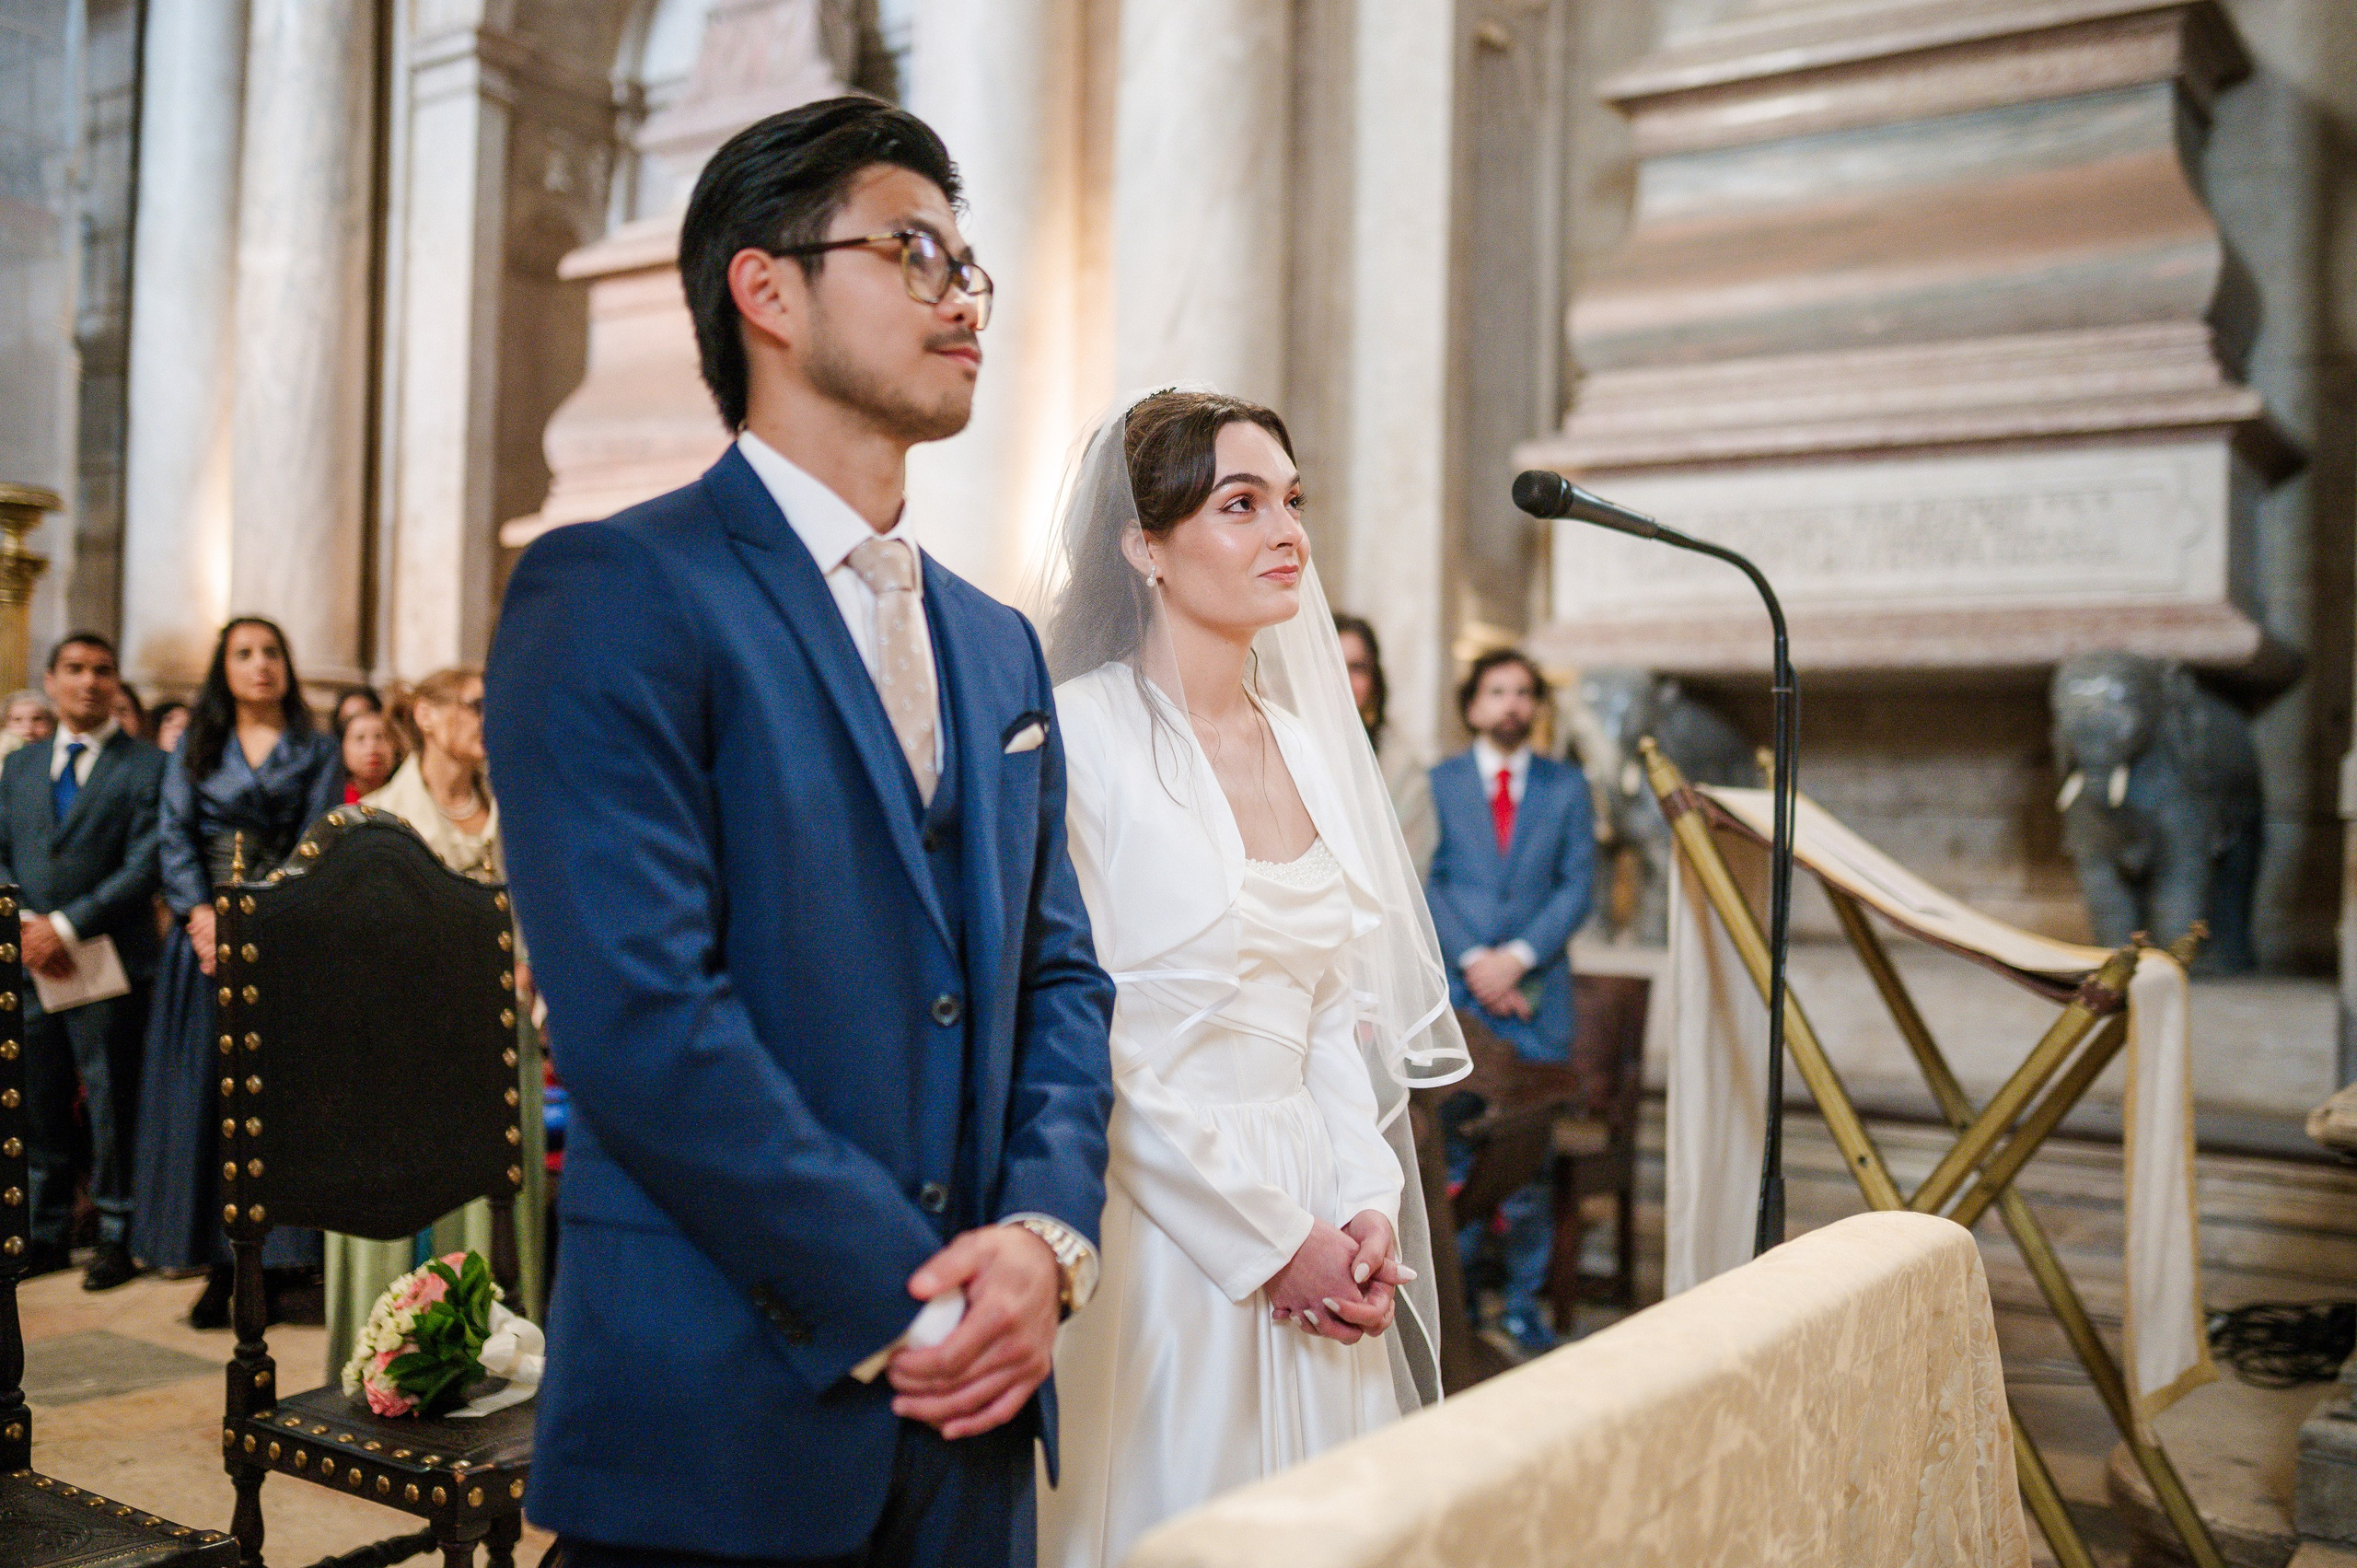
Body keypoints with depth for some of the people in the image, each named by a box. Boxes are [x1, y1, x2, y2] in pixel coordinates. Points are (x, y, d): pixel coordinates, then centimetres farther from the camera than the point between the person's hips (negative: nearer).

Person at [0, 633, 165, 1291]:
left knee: (112, 1107, 2)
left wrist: (67, 927, -15)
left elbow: (144, 866, -10)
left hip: (108, 964, -5)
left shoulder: (148, 766, -2)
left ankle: (116, 1237, 13)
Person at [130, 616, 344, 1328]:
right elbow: (175, 837, 4)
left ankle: (273, 1259, -2)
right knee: (201, 1095, -2)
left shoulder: (316, 751, 9)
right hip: (205, 936, 2)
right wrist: (203, 915, -12)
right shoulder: (195, 748, 14)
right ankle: (219, 1265, 3)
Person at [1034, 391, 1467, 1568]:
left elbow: (1335, 1012, 11)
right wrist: (1271, 1237, -13)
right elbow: (1085, 1041, -15)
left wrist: (1367, 1203, -3)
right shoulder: (1080, 733, -12)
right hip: (1154, 1225, -6)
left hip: (1316, 1217, 6)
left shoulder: (1309, 741, 9)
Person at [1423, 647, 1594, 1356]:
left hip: (1537, 991, 1)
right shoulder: (1437, 783, 8)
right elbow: (1427, 883, 2)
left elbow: (1577, 885, 5)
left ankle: (1524, 1304, 12)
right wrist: (1475, 959, -10)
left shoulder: (1567, 787, 12)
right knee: (1453, 1150, -1)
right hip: (1455, 991, -1)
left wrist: (1517, 957, -8)